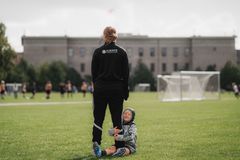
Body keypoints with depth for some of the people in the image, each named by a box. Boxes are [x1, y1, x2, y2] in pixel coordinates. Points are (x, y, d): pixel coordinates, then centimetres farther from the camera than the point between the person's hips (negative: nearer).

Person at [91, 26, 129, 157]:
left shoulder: (98, 52, -1)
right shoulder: (121, 52, 1)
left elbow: (94, 72, 2)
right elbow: (126, 73, 2)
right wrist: (125, 91, 8)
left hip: (101, 88, -1)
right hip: (117, 89, 1)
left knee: (98, 117, 4)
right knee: (117, 118, 6)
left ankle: (96, 141, -16)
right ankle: (120, 146, 7)